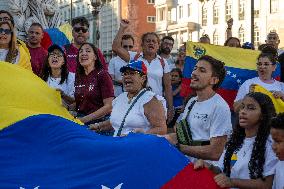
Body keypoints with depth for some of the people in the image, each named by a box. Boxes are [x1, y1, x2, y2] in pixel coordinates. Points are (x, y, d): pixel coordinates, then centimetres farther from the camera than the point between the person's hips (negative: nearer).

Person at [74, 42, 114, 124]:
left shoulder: (102, 74, -6)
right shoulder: (79, 76, 12)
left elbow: (109, 107, -11)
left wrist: (84, 119, -15)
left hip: (99, 121, -5)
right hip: (79, 120, 5)